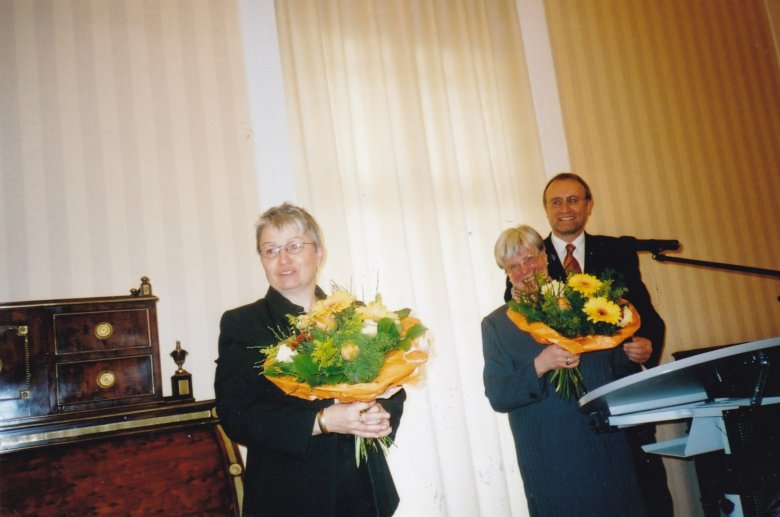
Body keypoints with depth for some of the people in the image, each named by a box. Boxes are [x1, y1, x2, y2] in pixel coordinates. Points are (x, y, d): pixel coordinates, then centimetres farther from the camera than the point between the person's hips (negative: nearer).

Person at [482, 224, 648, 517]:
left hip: (611, 447, 3)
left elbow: (615, 360, 16)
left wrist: (636, 352, -5)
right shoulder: (497, 324, 1)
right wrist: (539, 365, -21)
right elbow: (497, 397, -7)